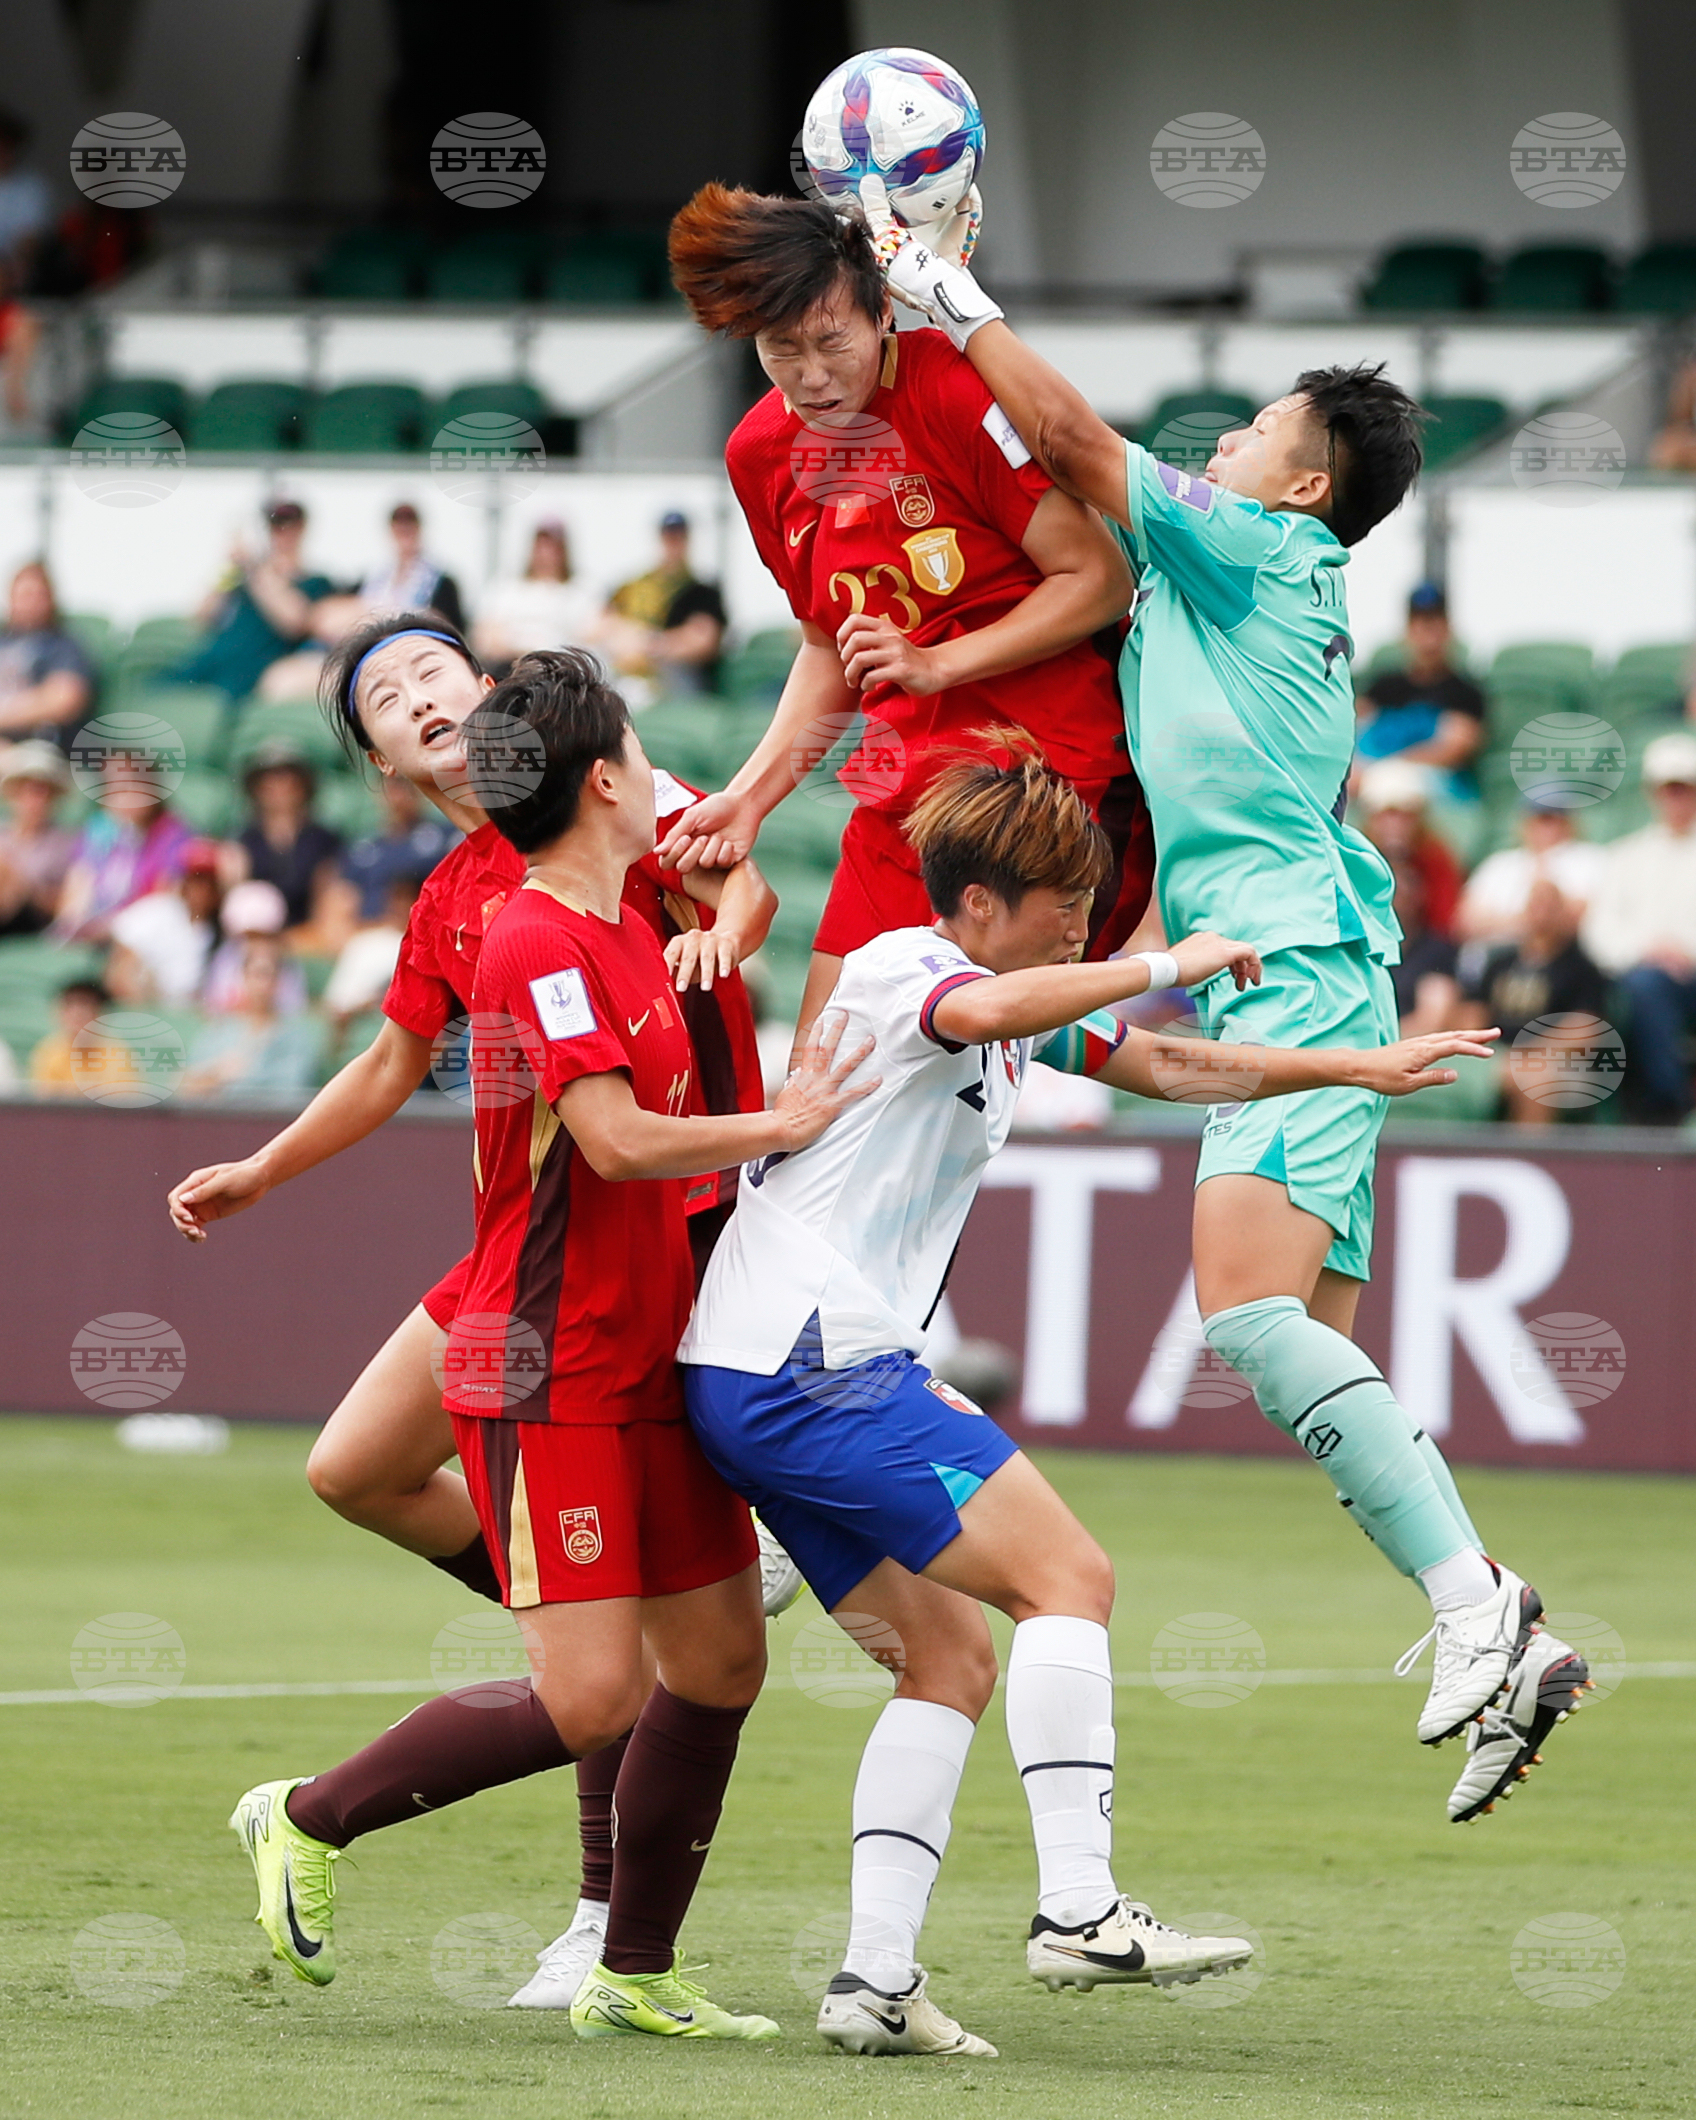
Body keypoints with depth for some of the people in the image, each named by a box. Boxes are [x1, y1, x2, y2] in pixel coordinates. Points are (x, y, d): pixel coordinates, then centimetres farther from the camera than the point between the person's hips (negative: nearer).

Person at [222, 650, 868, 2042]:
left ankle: (637, 1976, 16)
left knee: (721, 1661, 7)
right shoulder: (539, 944, -17)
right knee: (593, 1700, -13)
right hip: (549, 1376, -9)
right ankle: (310, 1820, 5)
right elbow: (616, 1140, -25)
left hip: (650, 1365, 9)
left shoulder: (625, 921, 11)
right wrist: (778, 1130, -14)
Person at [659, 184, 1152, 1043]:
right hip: (904, 797, 7)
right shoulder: (760, 455, 8)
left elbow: (1100, 579, -11)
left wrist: (937, 664, -18)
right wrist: (751, 795, 9)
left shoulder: (959, 393, -13)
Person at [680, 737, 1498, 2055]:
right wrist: (1170, 967, -24)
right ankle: (1079, 1908, -21)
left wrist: (1364, 1067, 27)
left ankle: (877, 1977, 0)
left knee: (951, 1653, 8)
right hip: (814, 1363, -10)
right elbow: (998, 1009, -33)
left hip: (757, 1385, 10)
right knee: (1067, 1574, -13)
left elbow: (1167, 1068, 30)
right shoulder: (900, 970, -9)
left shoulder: (1024, 1008, 20)